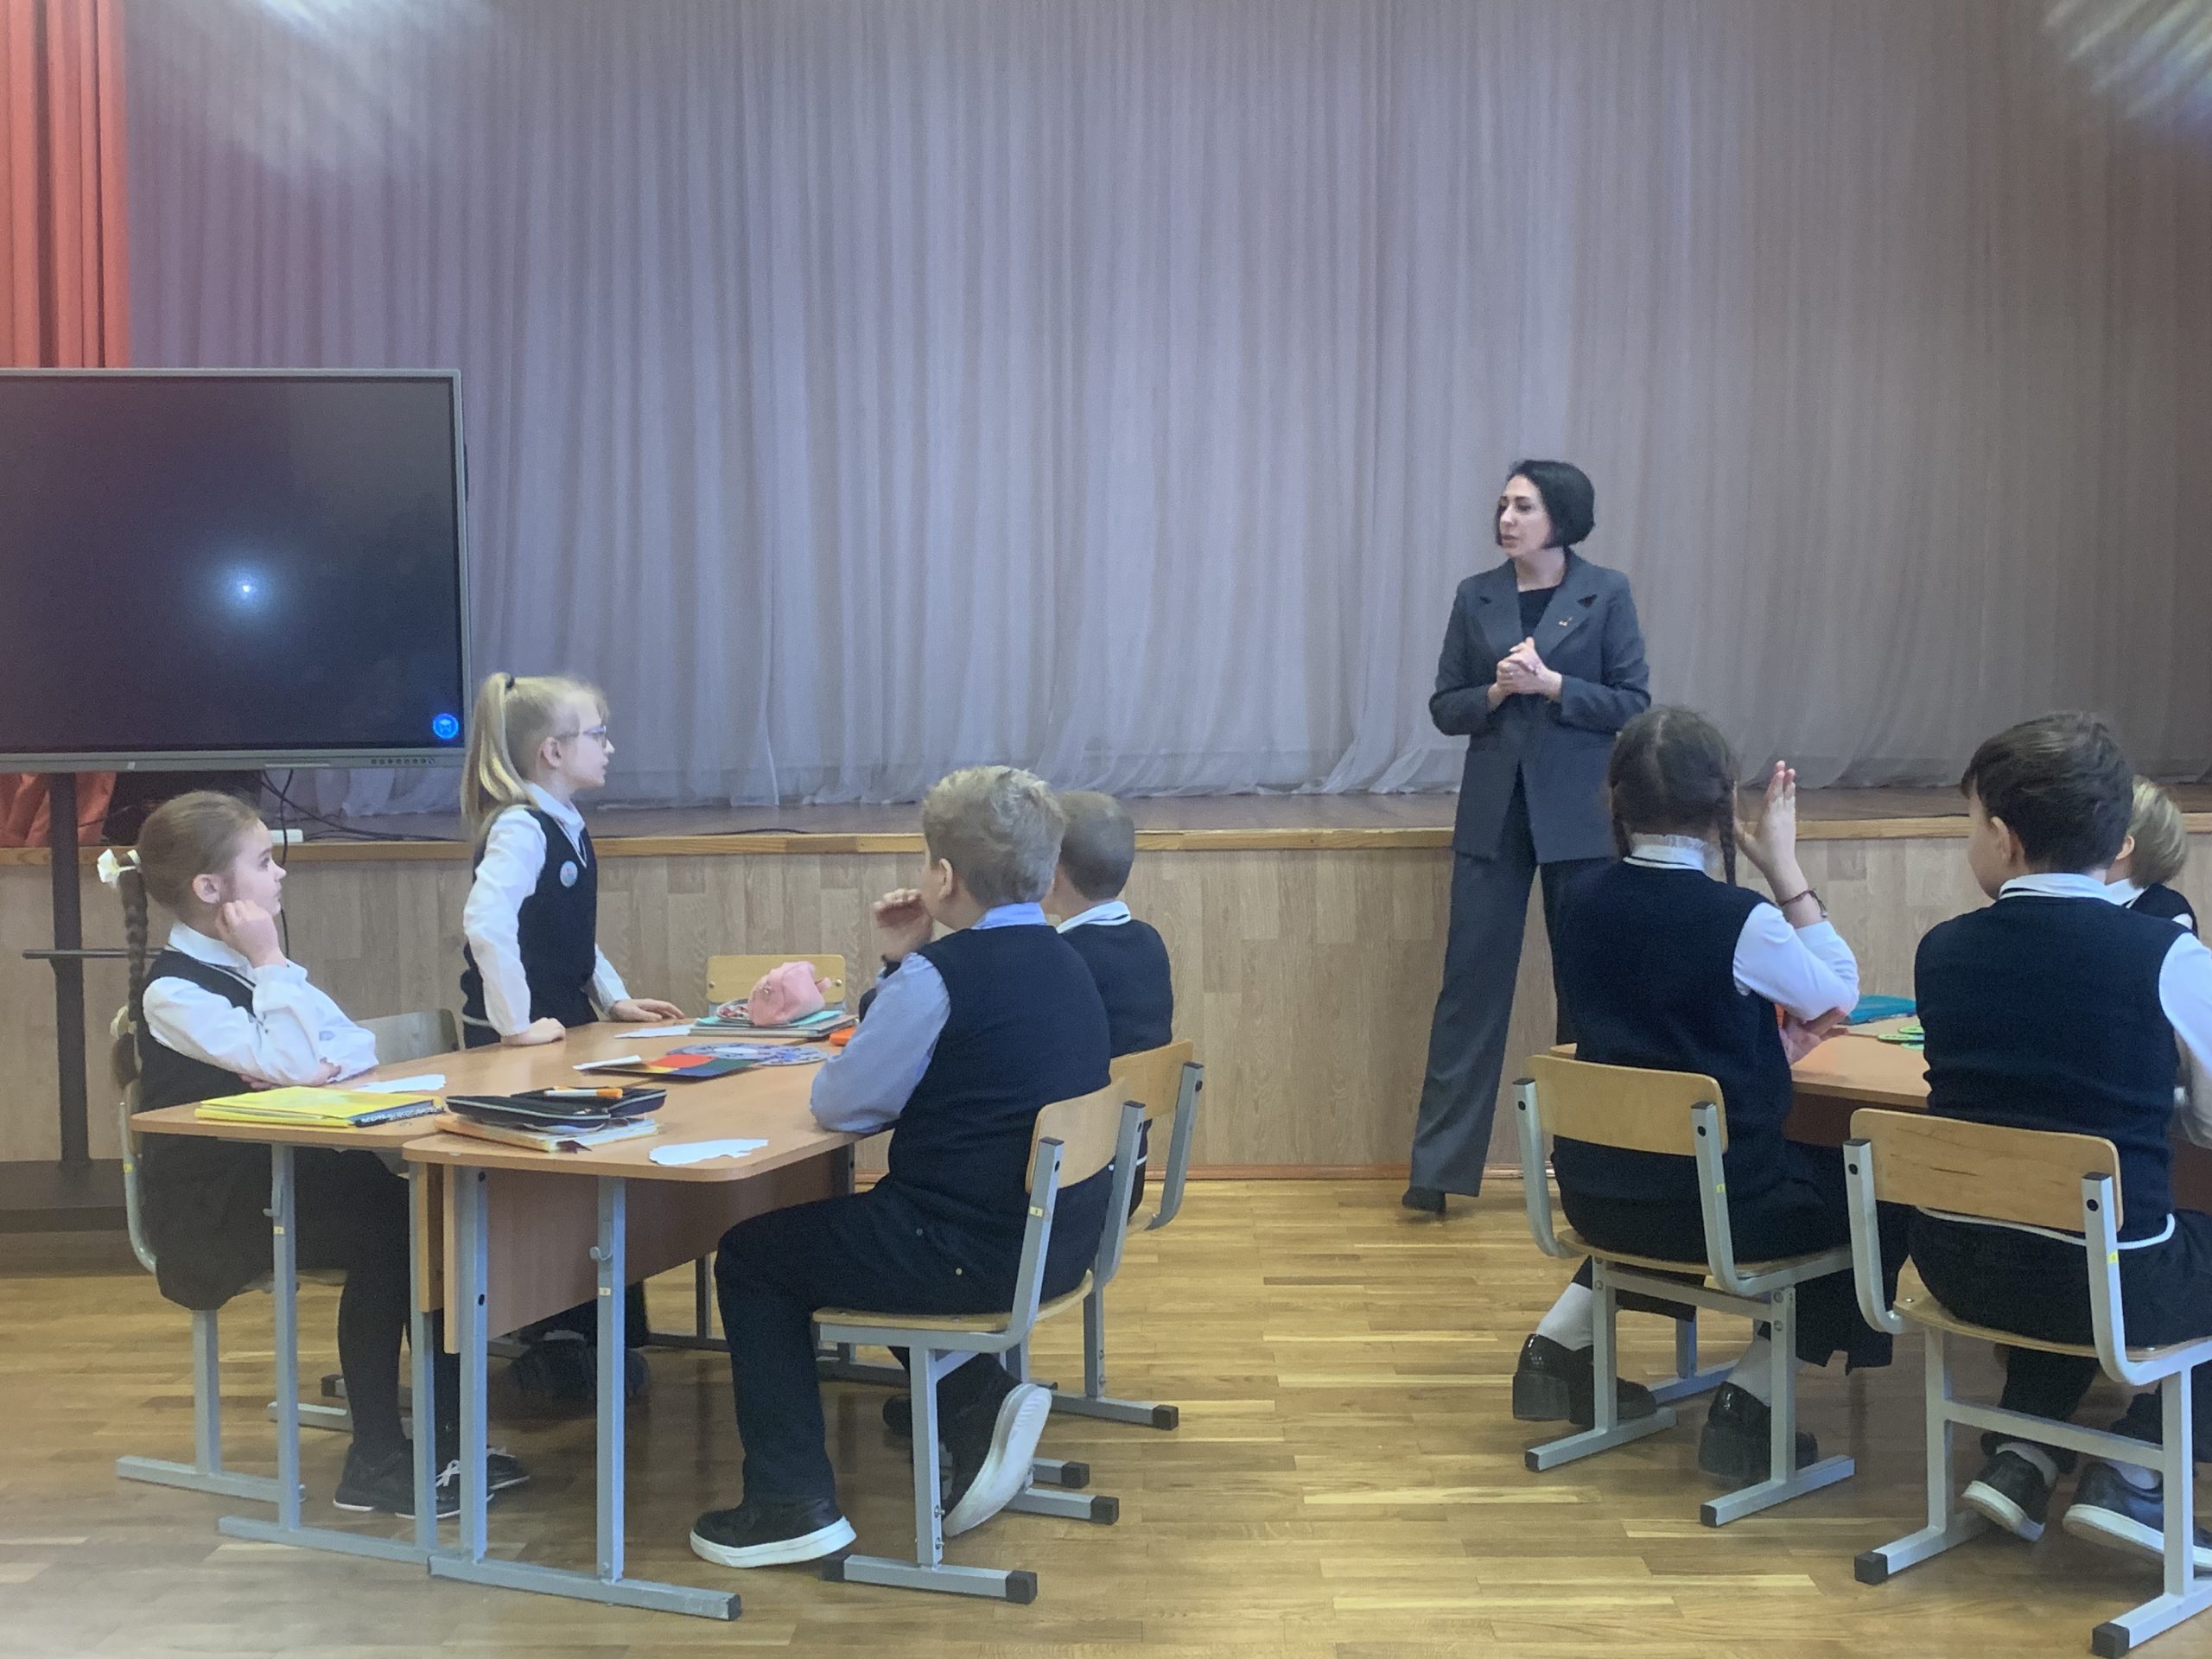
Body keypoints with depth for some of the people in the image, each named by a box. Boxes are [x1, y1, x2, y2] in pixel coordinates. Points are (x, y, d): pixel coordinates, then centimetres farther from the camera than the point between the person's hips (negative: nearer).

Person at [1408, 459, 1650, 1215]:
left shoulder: (1605, 593, -1)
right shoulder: (1476, 596, 7)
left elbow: (1632, 704, -4)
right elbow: (1445, 707, 8)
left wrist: (1550, 683, -16)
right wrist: (1496, 692, -12)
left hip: (1578, 816, -2)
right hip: (1492, 813, 2)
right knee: (1470, 981, 0)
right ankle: (1438, 1165, 4)